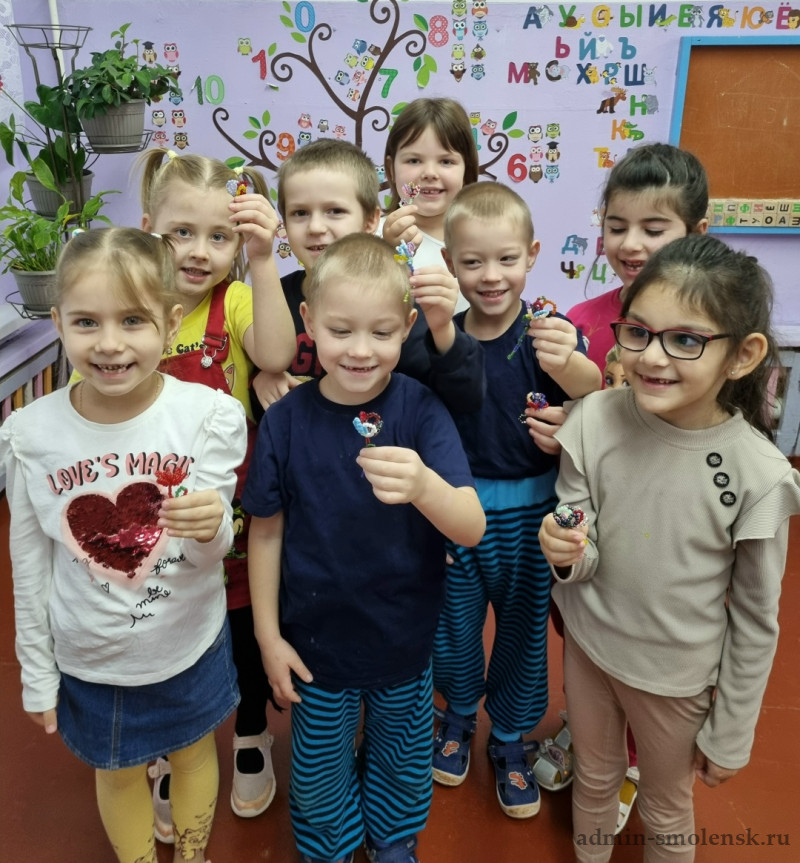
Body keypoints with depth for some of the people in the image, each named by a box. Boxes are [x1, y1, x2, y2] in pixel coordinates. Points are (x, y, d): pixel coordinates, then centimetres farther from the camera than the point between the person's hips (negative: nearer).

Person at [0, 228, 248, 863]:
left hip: (191, 644, 0)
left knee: (194, 752, 25)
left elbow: (213, 549, -18)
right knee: (118, 773, 24)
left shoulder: (209, 416, -23)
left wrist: (211, 526, -42)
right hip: (90, 659, 1)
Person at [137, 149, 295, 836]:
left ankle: (252, 739, 48)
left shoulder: (237, 302, -11)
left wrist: (262, 259, -39)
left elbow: (275, 355, -34)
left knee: (245, 628, 18)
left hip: (233, 512, -1)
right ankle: (169, 757, 47)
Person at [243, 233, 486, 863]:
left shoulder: (421, 409, -18)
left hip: (405, 641, 0)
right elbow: (267, 530, -3)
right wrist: (269, 634, 0)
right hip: (317, 640, 0)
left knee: (404, 763, 23)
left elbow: (472, 528, -26)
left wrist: (422, 486, -47)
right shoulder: (286, 420, -14)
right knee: (320, 772, 21)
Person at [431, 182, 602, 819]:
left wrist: (567, 365, -53)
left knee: (524, 626, 16)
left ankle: (510, 737, 42)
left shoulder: (547, 332, -14)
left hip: (529, 511, -1)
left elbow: (591, 388, -32)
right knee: (454, 620, 20)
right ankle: (460, 712, 50)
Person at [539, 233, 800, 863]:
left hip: (678, 675, -2)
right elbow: (579, 562, -7)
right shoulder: (595, 421, -18)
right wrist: (566, 553, -31)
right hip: (588, 645, 3)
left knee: (666, 811, 22)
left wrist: (731, 736, -1)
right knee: (593, 783, 27)